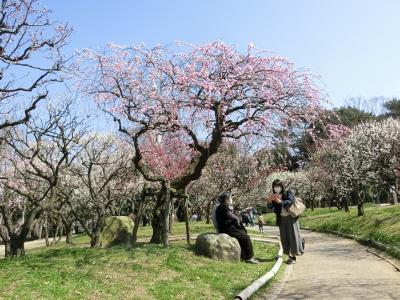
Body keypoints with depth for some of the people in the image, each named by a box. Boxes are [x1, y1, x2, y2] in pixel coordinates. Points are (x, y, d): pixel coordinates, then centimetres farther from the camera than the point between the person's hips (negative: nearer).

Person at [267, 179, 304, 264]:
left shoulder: (287, 193, -7)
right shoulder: (274, 196, 4)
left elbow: (291, 202, -24)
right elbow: (270, 206, -5)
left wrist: (280, 201, -36)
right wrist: (269, 201, -27)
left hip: (291, 217, -4)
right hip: (281, 219, 4)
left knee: (293, 236, -2)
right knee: (284, 237, 5)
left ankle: (294, 256, 5)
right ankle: (290, 256, 12)